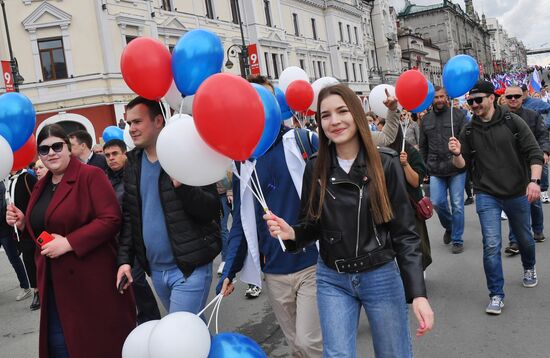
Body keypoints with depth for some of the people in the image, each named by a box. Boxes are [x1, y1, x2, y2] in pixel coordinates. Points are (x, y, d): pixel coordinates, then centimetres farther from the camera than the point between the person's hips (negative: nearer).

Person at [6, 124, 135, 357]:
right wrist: (23, 223, 2)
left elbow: (111, 220, -19)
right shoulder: (42, 186, 14)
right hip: (55, 283, 7)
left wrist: (69, 243, -23)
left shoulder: (90, 175, -10)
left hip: (92, 281, -7)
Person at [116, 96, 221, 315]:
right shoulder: (132, 163, 8)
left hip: (190, 268, -6)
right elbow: (129, 216, 14)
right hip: (155, 269, 6)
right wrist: (125, 258, 7)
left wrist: (182, 185, -31)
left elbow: (212, 209, -15)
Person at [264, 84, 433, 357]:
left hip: (381, 277, -1)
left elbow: (404, 231, -8)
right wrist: (291, 233, -18)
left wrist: (417, 293, -14)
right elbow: (311, 227, 6)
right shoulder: (315, 169, -2)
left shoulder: (385, 163, -9)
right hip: (332, 279, 1)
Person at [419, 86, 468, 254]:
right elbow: (423, 146, 14)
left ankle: (457, 240, 17)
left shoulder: (458, 114, -1)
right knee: (437, 202, -1)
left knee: (457, 205, 2)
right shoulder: (426, 119, 9)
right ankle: (449, 226, 29)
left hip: (456, 168, -3)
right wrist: (424, 167, 10)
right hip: (435, 170, 3)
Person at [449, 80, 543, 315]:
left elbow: (534, 152, -8)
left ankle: (529, 268, 50)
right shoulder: (468, 131, 0)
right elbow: (462, 164, 3)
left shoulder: (512, 122, -6)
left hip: (518, 193, 0)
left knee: (524, 238, 18)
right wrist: (456, 154, -20)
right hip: (487, 196, 0)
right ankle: (496, 295, 3)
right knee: (491, 245, -9)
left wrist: (535, 180, -21)